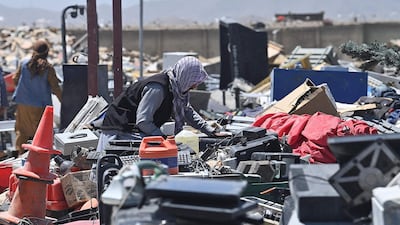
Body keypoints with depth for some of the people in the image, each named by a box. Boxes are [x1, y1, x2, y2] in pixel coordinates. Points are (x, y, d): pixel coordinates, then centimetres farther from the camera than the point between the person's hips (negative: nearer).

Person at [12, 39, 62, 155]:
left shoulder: (24, 63, -3)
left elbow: (15, 80, 5)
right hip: (40, 105, -3)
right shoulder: (48, 68, -12)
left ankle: (19, 152, 17)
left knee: (22, 131, 14)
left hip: (23, 104, 3)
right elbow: (55, 88, -9)